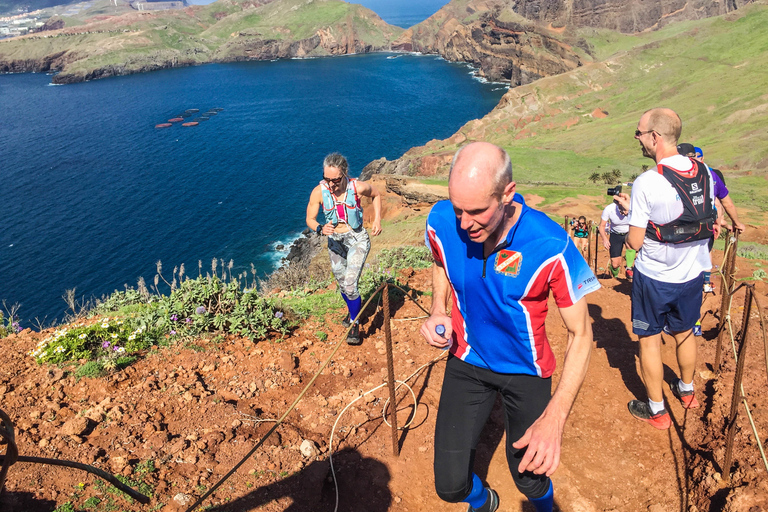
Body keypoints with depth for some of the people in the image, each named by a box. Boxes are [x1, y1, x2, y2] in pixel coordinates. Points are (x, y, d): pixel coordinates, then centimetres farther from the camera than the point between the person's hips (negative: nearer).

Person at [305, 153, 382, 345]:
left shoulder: (358, 187, -21)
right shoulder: (319, 192, -18)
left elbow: (376, 195, 2)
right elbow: (310, 219, -9)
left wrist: (377, 220, -7)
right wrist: (321, 229, -30)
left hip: (357, 238, -3)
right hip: (335, 241, 3)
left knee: (350, 284, -15)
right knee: (342, 285, 18)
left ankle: (355, 324, 8)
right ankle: (353, 311, 48)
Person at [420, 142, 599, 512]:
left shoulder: (550, 247, -29)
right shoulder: (441, 222, -19)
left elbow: (580, 334, -20)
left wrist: (554, 419, -30)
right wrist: (438, 312, -12)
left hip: (526, 371, -2)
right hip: (467, 360, 3)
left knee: (530, 478, 13)